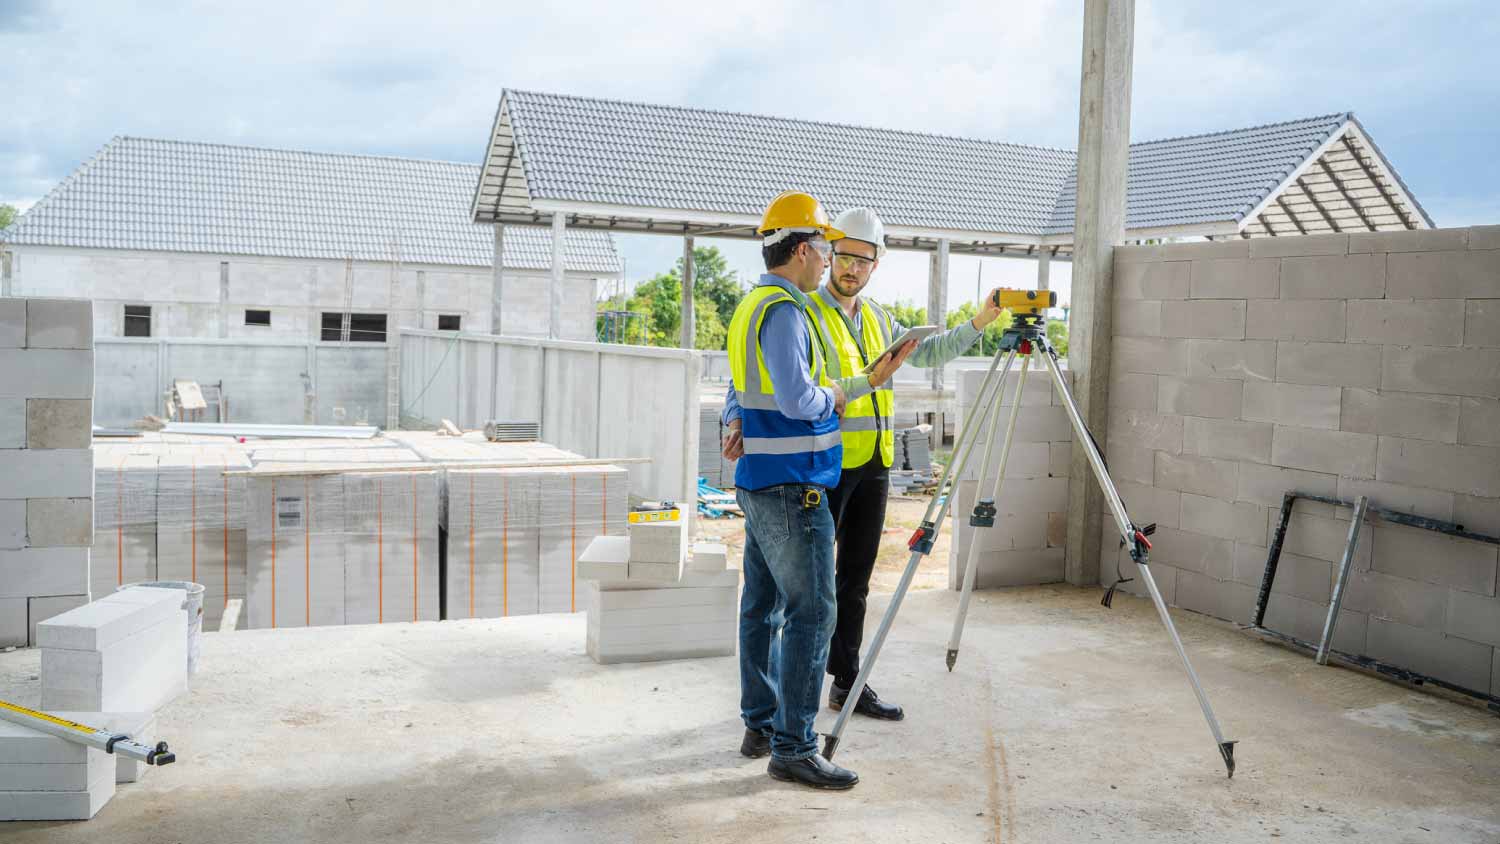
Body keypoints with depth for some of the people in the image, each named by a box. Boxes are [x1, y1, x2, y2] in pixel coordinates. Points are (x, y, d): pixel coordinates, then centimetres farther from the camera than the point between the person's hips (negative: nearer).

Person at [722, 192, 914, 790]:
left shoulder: (752, 305, 17)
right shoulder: (785, 311, -16)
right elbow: (798, 399, -24)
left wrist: (741, 422, 8)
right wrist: (833, 397, -5)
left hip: (759, 481, 10)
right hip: (792, 488, -10)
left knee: (763, 606, 14)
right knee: (810, 613, -6)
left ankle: (760, 725, 24)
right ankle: (793, 747, -2)